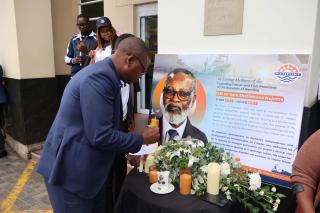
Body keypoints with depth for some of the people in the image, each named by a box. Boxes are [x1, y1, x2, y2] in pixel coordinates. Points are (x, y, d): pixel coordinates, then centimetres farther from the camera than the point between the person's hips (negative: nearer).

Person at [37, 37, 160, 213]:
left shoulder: (102, 74, 9)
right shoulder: (99, 77, -23)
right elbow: (100, 136, -26)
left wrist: (129, 151, 15)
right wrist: (141, 139, -13)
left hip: (84, 167, 9)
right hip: (70, 169, -9)